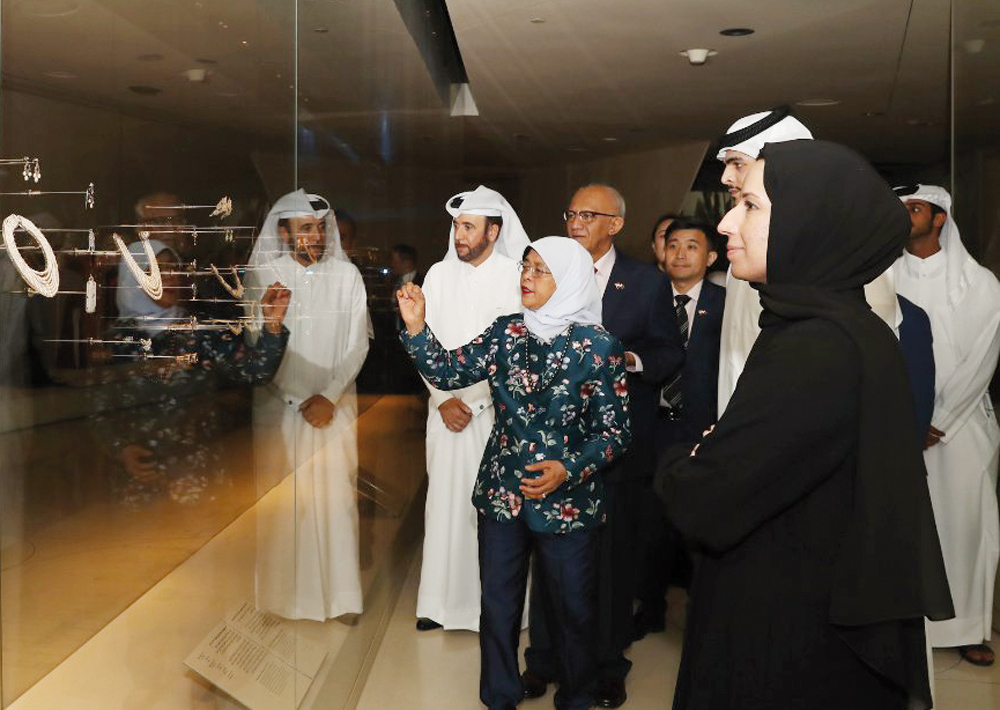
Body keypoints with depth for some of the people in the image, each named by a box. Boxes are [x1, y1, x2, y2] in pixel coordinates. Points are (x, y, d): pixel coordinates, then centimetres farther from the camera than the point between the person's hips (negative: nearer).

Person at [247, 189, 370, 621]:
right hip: (279, 405, -1)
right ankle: (282, 593, 14)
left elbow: (358, 344, 1)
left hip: (334, 406, 1)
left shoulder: (347, 276, 3)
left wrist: (328, 397, -8)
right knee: (280, 500, 1)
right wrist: (300, 401, -7)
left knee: (335, 496, 1)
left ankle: (339, 592, 12)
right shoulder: (263, 276, -1)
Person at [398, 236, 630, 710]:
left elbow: (615, 431, -9)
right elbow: (447, 371, -3)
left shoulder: (597, 346, -10)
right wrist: (415, 326, -15)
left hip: (567, 503, -3)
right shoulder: (506, 333, 1)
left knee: (573, 609, 11)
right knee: (498, 605, 13)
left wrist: (568, 470, -21)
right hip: (502, 494, 3)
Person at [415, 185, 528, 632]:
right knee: (445, 500, 5)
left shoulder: (515, 278, -4)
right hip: (447, 409, 3)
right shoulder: (440, 275, 7)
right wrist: (443, 400, -4)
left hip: (496, 411, -3)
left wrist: (472, 403, -9)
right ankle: (442, 600, 15)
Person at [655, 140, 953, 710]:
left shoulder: (813, 351, -26)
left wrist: (680, 465, -6)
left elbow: (700, 504, -26)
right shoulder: (857, 332, 4)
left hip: (782, 644, -8)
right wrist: (709, 461, -5)